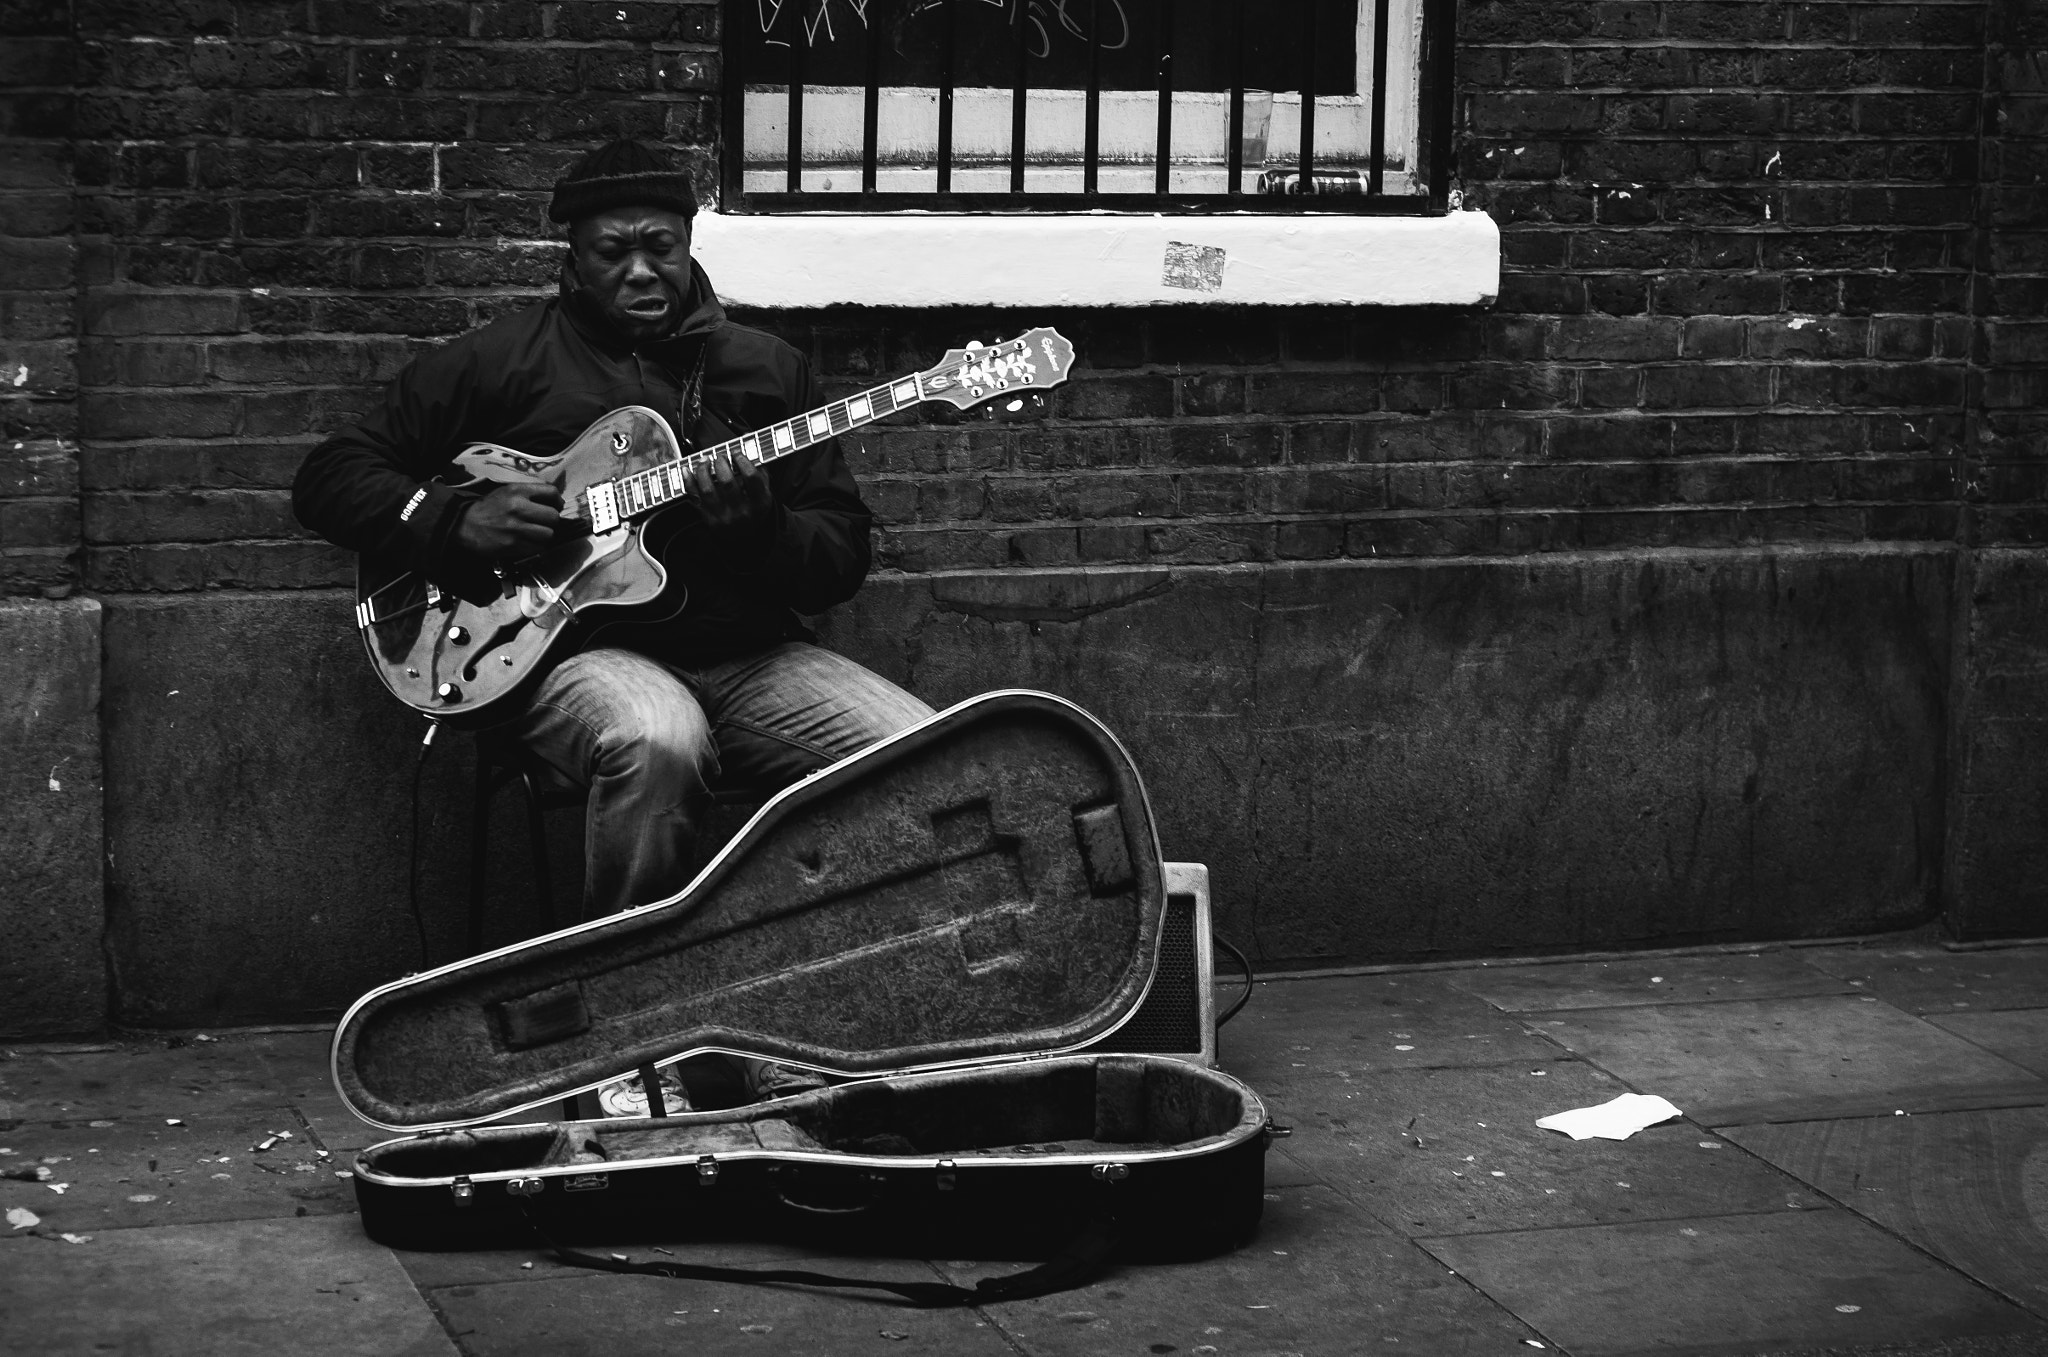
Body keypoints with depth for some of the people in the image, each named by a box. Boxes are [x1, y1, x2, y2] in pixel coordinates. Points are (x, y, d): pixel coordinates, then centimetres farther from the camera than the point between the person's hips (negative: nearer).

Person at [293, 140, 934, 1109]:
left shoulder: (765, 371, 15)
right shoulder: (500, 362, 8)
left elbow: (843, 558, 10)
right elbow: (329, 479, 9)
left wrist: (760, 527, -12)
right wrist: (456, 523, -8)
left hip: (747, 655, 4)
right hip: (576, 650, -4)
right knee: (655, 741, -40)